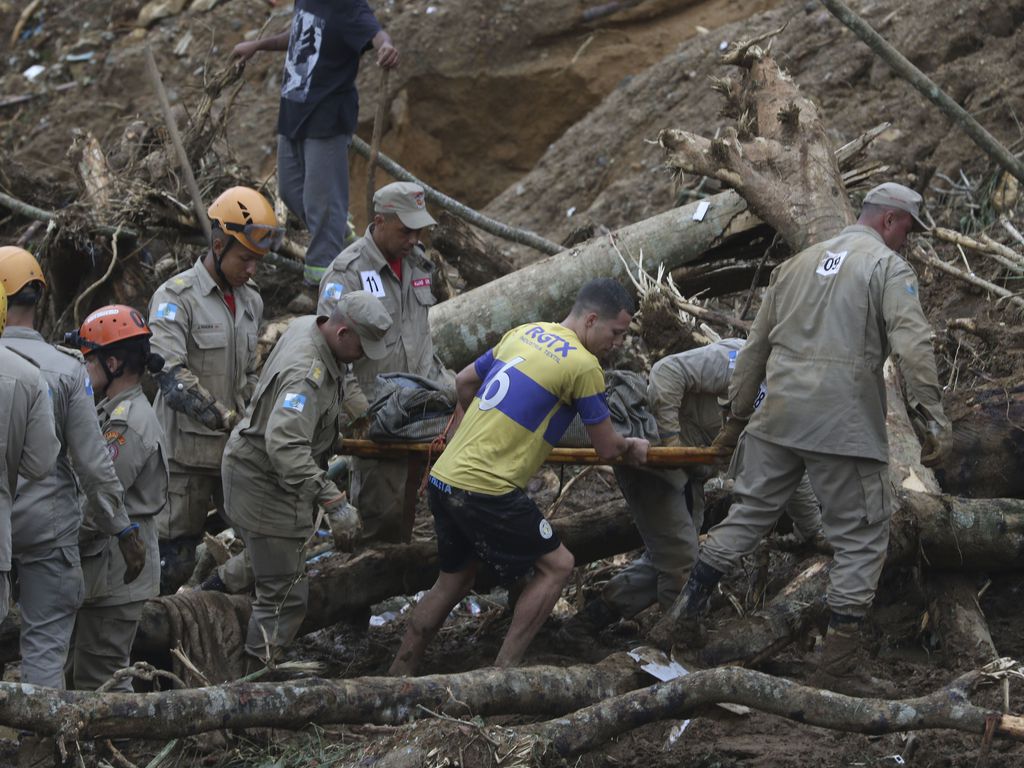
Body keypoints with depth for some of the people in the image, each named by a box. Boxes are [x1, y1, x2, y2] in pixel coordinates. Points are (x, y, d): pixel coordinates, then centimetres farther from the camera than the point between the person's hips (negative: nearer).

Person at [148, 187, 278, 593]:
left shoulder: (250, 302, 13)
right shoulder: (176, 297, -10)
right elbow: (172, 376, -22)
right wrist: (227, 419, -24)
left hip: (236, 452, 7)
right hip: (187, 452, -7)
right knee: (173, 561, -4)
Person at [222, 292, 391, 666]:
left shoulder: (305, 325, -2)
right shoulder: (307, 374, -33)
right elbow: (285, 445, -44)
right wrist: (333, 501, -47)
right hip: (266, 485, -10)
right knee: (286, 594, -5)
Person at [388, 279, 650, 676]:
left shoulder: (524, 333, 13)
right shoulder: (583, 365, -10)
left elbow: (464, 381, 26)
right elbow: (607, 449, -2)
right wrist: (633, 446, 20)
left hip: (443, 476, 8)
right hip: (486, 490, -8)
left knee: (455, 578, 21)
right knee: (556, 565, 5)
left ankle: (397, 677, 24)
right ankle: (504, 670, 2)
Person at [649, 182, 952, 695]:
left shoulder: (798, 264, 18)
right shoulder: (888, 268, -2)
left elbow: (755, 348, 21)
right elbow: (914, 348, -16)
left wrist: (737, 418, 28)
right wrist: (933, 420, -16)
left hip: (778, 419, 6)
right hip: (845, 430, -6)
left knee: (746, 516, 17)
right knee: (861, 540, 3)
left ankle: (683, 618, 18)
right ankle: (838, 665, 1)